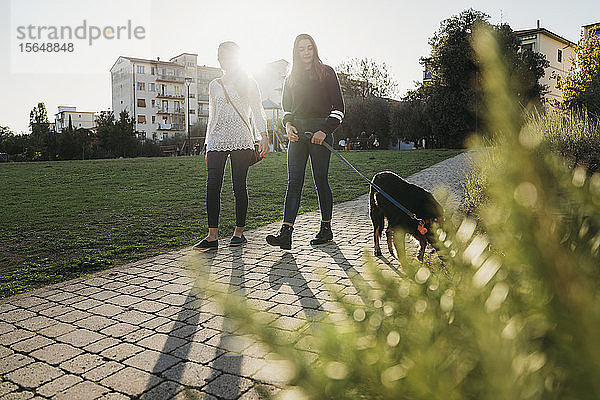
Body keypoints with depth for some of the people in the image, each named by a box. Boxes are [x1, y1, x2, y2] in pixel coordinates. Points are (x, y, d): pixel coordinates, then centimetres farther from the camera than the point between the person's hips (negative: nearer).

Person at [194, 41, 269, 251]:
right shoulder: (214, 85, 20)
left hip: (241, 139, -3)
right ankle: (212, 235, -8)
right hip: (217, 140, 3)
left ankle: (239, 231, 9)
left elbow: (257, 112, 5)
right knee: (212, 186, -8)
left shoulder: (249, 83, 9)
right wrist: (208, 143, 17)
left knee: (239, 186, -2)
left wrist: (263, 136, -8)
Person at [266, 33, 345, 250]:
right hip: (297, 133, 4)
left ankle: (326, 228, 14)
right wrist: (288, 125, 3)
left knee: (321, 181, 1)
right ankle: (286, 233, -12)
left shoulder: (326, 72, 4)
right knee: (294, 182, -5)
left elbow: (339, 107, 1)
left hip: (320, 130, -3)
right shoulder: (291, 77, 17)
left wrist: (324, 131, -11)